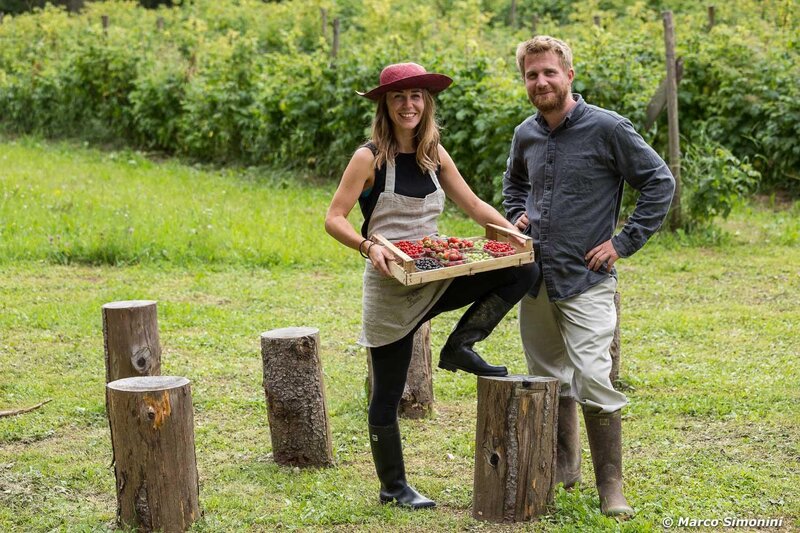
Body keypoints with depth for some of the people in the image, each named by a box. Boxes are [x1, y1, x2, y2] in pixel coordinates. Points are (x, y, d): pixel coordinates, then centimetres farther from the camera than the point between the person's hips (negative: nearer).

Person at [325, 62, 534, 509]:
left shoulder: (435, 154, 7)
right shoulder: (369, 158, -8)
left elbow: (473, 205, 11)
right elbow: (334, 219, -10)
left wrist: (515, 233, -3)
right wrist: (366, 245, -28)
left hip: (435, 279, 5)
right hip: (390, 288, -5)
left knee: (521, 271, -12)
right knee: (388, 392, 1)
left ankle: (460, 347, -3)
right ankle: (394, 486, 18)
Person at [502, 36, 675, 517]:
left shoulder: (607, 128, -10)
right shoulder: (526, 135, 8)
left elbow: (660, 181, -6)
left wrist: (624, 243, -10)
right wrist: (517, 216, 10)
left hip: (586, 282, -6)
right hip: (535, 278, 6)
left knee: (593, 382, -14)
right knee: (550, 380, 15)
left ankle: (612, 489, -5)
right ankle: (564, 466, 30)